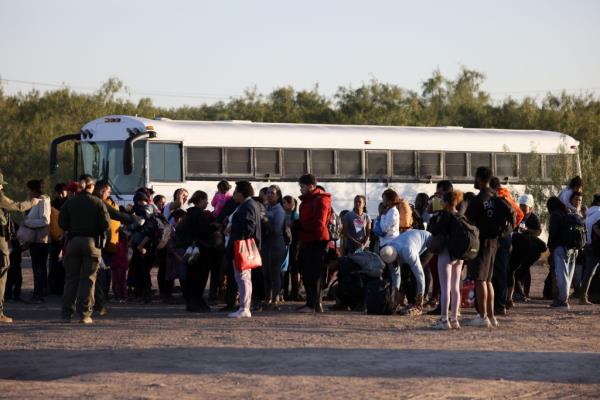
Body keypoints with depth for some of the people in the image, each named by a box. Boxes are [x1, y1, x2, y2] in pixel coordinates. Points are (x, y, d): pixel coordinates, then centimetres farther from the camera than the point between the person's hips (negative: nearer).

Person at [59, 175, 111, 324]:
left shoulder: (69, 203, 1)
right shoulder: (98, 203, -5)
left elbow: (62, 223, 1)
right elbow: (106, 224, -8)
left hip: (73, 241, 2)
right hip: (92, 242, -2)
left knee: (71, 278, 8)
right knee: (88, 279, 2)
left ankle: (66, 314, 5)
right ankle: (85, 314, -3)